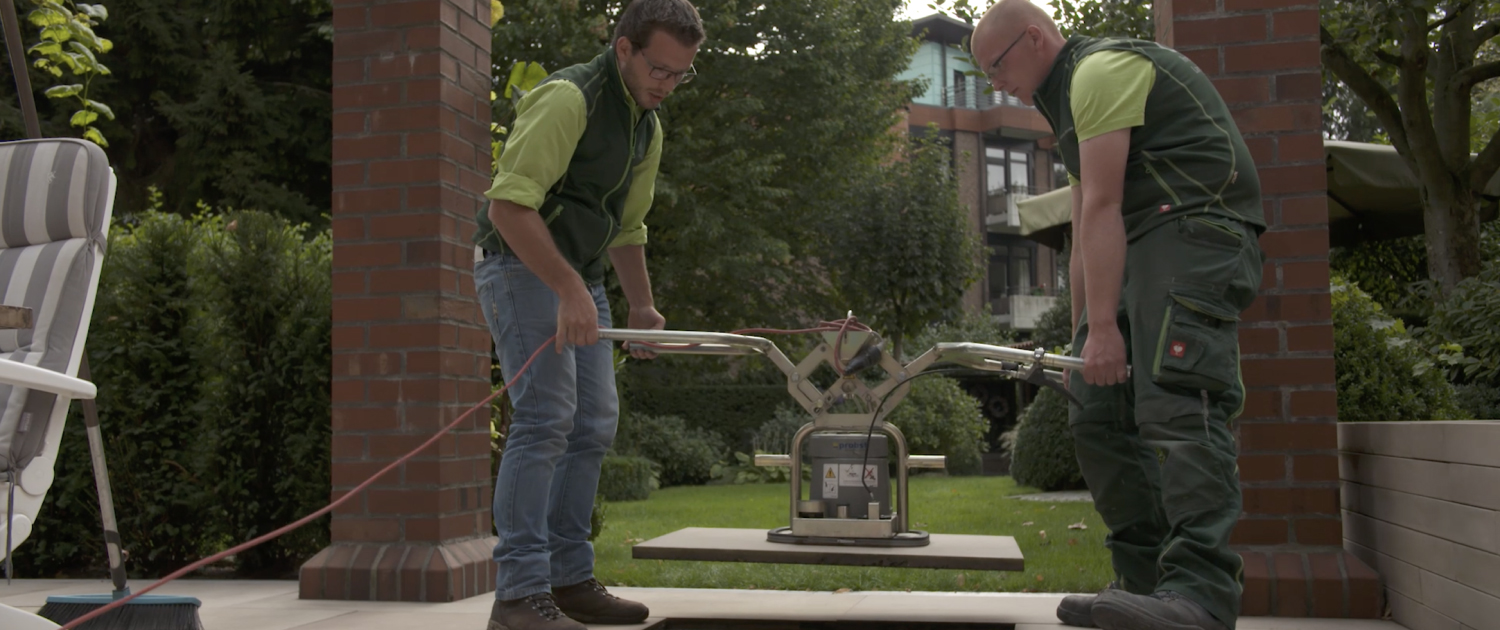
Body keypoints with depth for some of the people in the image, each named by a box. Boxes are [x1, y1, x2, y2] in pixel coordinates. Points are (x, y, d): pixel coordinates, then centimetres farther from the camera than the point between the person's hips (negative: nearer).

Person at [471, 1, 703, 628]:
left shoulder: (648, 126, 13)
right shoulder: (567, 98, -17)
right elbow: (509, 204, -26)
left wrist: (642, 307, 15)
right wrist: (569, 289, -29)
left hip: (579, 276, 9)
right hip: (519, 265, -9)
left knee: (594, 423, 7)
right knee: (546, 417, -17)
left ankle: (568, 578, 16)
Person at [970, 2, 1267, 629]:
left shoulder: (1102, 67, -6)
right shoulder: (1070, 99, 27)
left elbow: (1101, 207, -15)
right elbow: (1086, 237, 27)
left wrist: (1104, 328, -19)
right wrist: (1081, 338, 26)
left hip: (1194, 231, -10)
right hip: (1139, 249, 10)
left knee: (1177, 406, -22)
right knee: (1097, 412, 5)